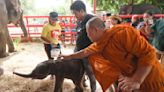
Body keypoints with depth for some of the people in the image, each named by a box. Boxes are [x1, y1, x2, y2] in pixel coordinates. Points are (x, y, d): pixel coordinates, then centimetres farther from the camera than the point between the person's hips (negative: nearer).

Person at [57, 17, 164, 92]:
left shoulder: (122, 32, -26)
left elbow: (148, 53, -27)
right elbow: (86, 52, 18)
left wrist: (136, 81, -30)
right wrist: (69, 56, 24)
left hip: (150, 80, -7)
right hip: (128, 78, 7)